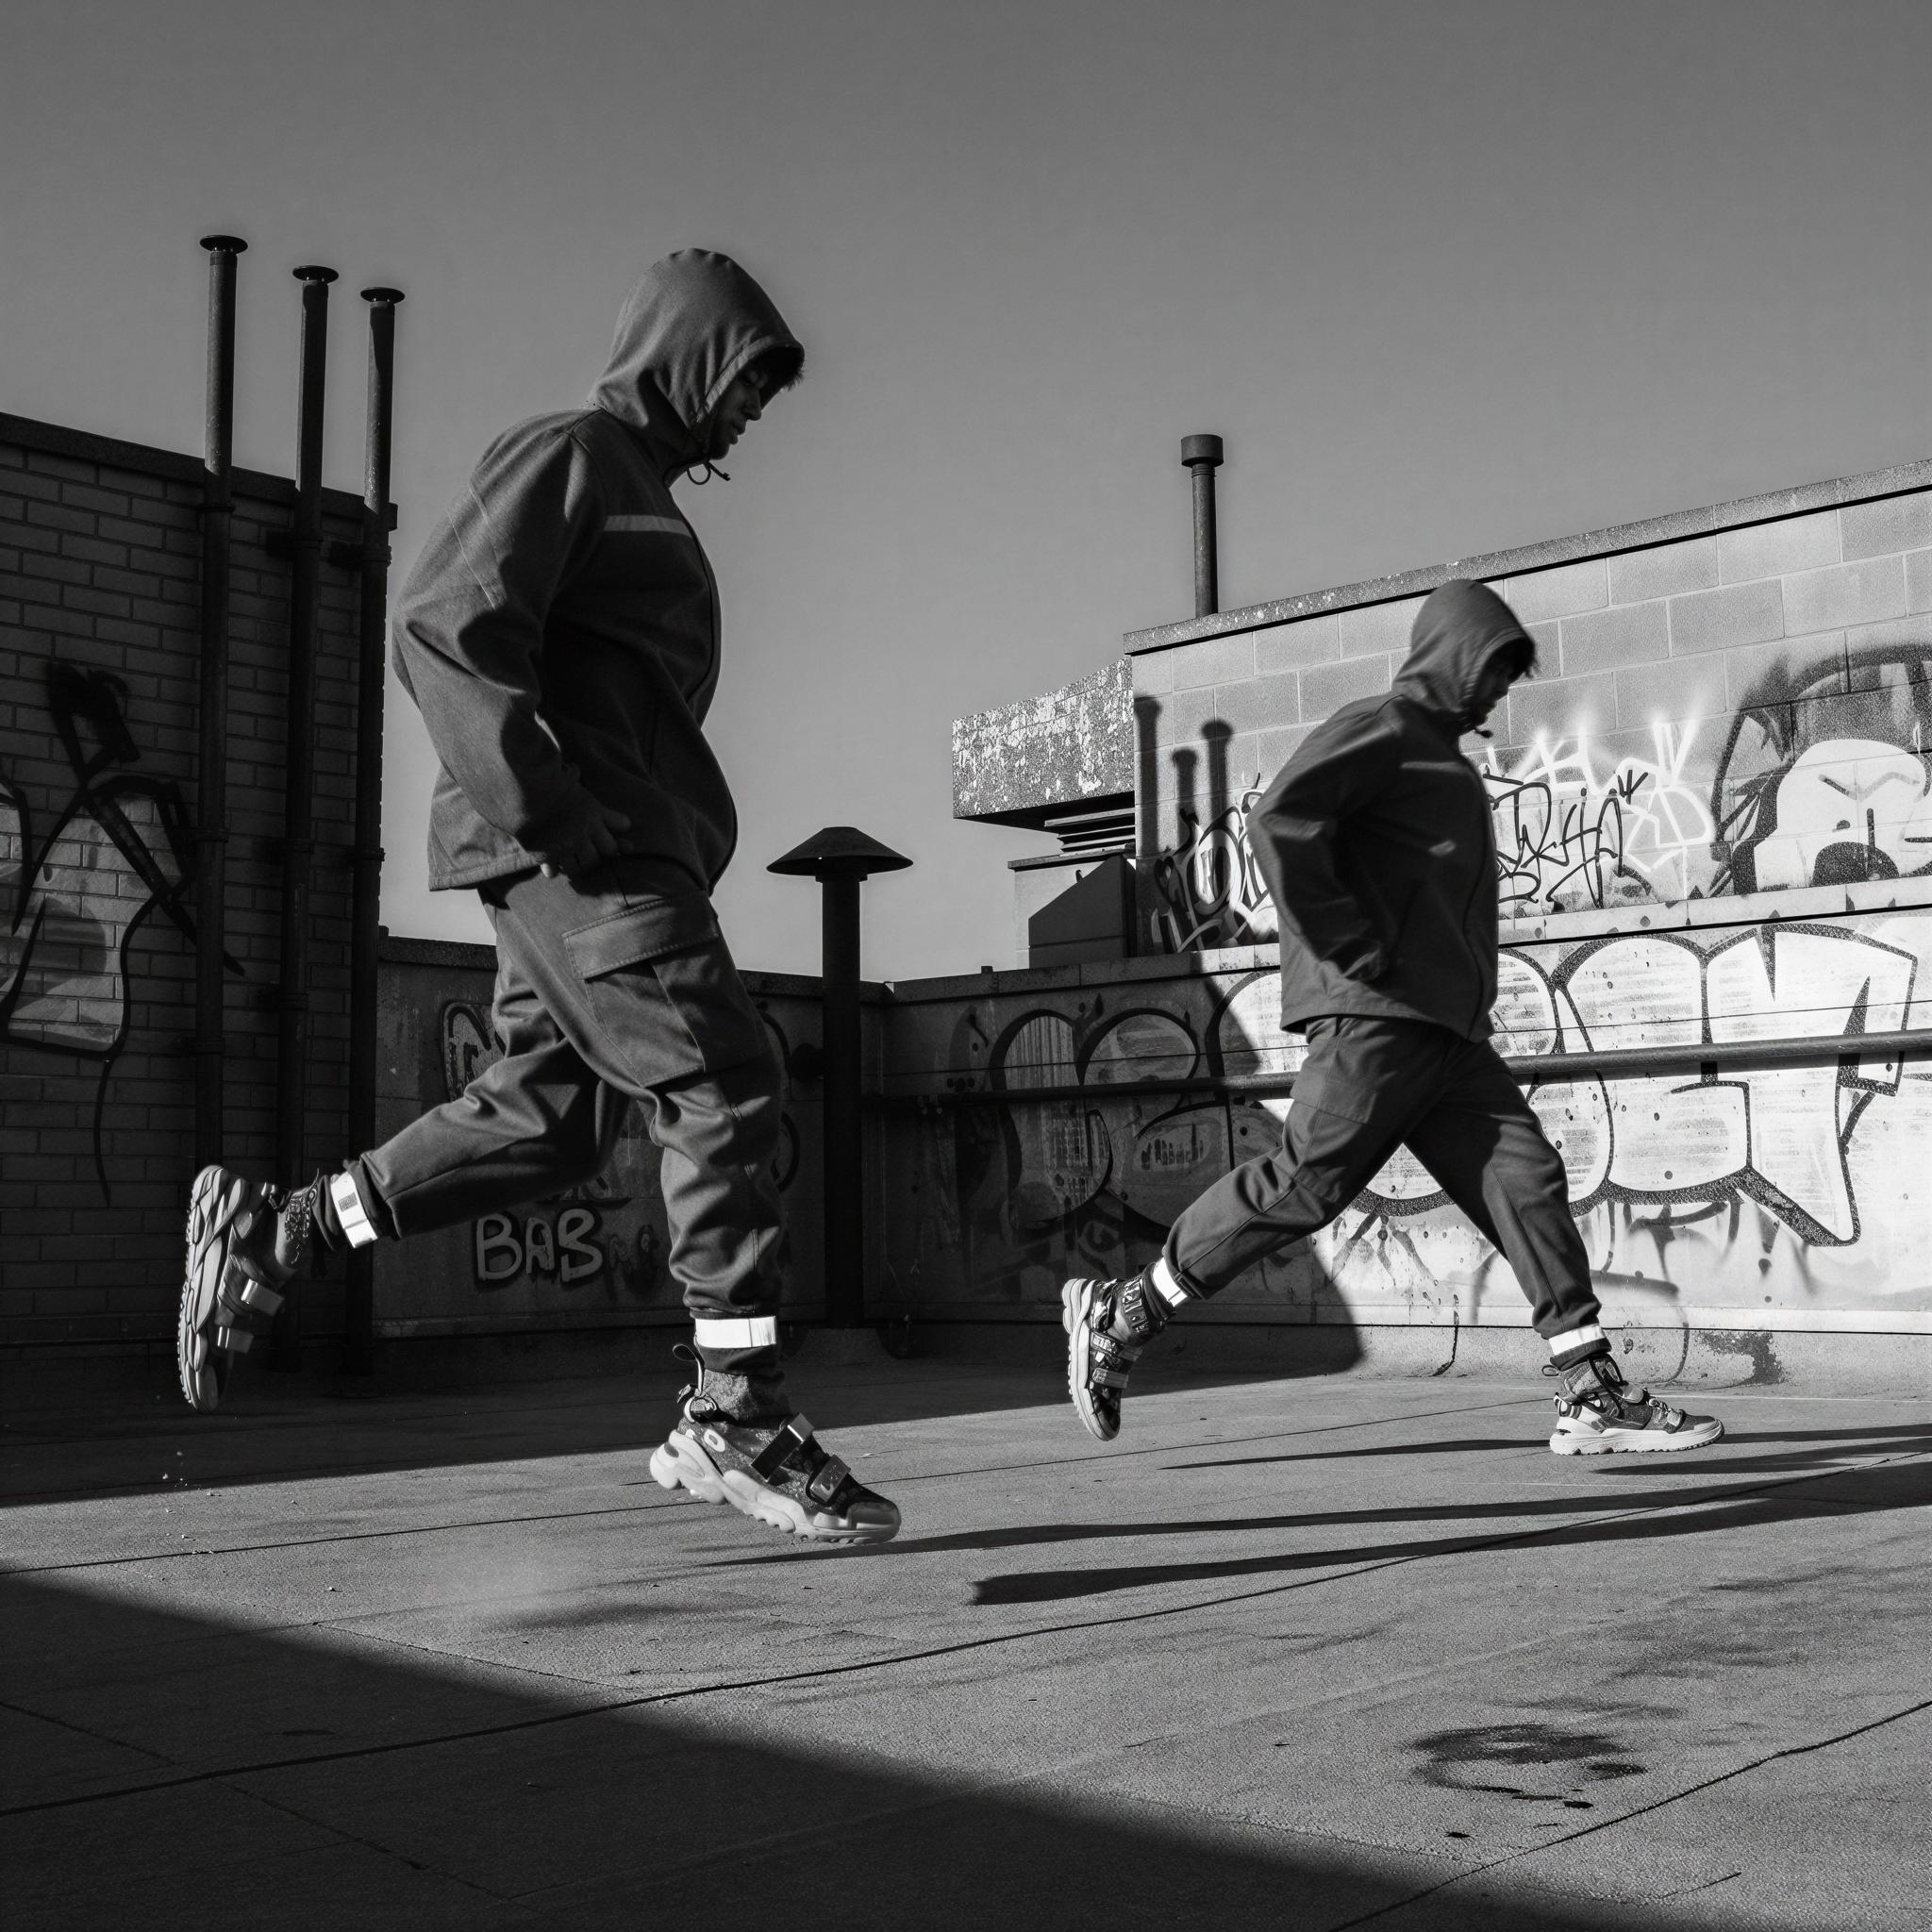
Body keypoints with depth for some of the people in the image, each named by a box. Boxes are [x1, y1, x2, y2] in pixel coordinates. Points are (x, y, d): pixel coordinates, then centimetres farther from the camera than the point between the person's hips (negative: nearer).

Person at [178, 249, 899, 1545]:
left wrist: (676, 839, 15)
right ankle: (740, 1415, -8)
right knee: (725, 1085, -12)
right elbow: (446, 626, -16)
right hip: (585, 853, -10)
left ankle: (271, 1230, 17)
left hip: (626, 845, 10)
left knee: (549, 1115, 8)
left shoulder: (639, 493, 28)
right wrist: (549, 816, -20)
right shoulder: (570, 453, -2)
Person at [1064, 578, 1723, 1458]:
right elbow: (1279, 822, -19)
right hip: (1373, 1018, -9)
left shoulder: (1446, 759, 27)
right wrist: (1350, 950, -18)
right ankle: (1119, 1313, 1)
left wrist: (1472, 996, 17)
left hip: (1447, 1030, 9)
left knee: (1526, 1177, 1)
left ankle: (1592, 1393, 1)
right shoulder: (1381, 728, -3)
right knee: (1306, 1182, -10)